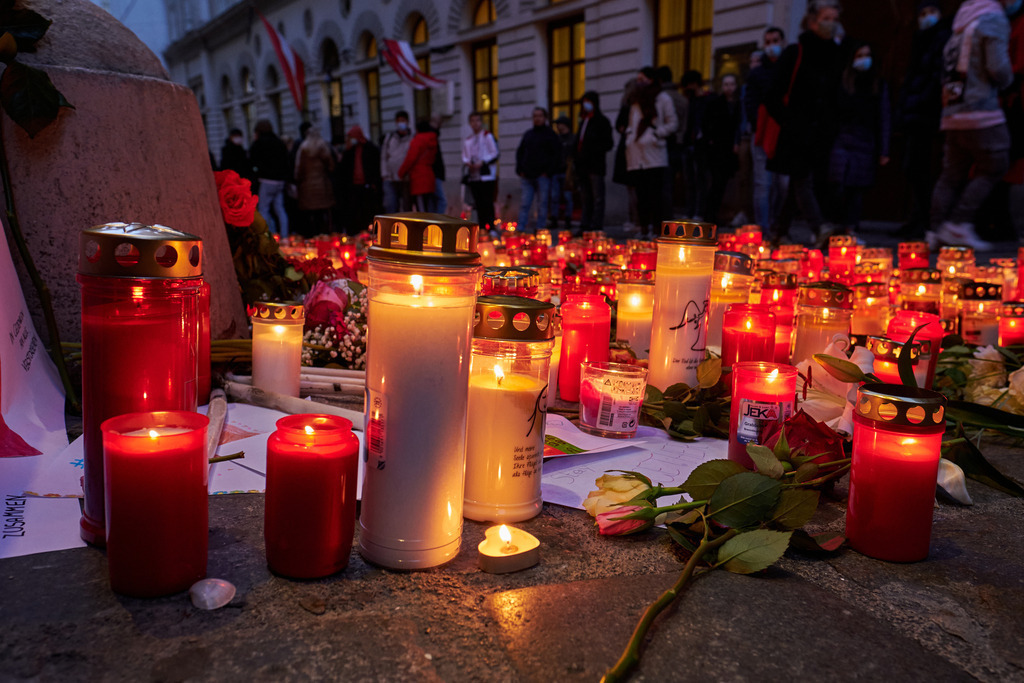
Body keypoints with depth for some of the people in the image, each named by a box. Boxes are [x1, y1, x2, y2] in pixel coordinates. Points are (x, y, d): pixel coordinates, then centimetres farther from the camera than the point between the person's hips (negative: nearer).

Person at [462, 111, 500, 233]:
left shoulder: (488, 136, 0)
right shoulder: (467, 139, 16)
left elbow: (495, 153, -4)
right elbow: (465, 156, 22)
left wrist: (482, 162, -14)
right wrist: (467, 162, -1)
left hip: (486, 175, -5)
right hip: (472, 176, 5)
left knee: (487, 203, -9)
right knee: (478, 203, 7)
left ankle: (490, 227, -8)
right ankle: (481, 228, 10)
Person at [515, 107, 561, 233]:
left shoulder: (551, 134, 2)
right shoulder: (528, 134, 16)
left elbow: (557, 154, -3)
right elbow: (519, 152, 20)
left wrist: (548, 172, -11)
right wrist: (520, 170, 7)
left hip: (542, 176, -4)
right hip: (527, 176, 4)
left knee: (542, 204, 0)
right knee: (525, 204, 0)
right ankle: (520, 229, 0)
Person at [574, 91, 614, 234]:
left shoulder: (602, 121, 0)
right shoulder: (583, 122, 22)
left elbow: (608, 144, -6)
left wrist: (591, 152, -17)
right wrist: (576, 158, 8)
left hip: (596, 165, -7)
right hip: (583, 167, 7)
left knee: (597, 198, -6)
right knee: (586, 199, 9)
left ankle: (597, 227, -7)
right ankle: (585, 226, 12)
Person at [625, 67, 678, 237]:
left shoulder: (662, 98, 6)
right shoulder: (636, 100, 23)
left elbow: (672, 123, 3)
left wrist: (656, 134, -8)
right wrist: (629, 135, 10)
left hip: (654, 154, -5)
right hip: (636, 155, 5)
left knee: (655, 193, -10)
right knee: (641, 193, 3)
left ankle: (657, 229, -10)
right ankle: (644, 228, 6)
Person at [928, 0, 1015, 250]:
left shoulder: (963, 22, 19)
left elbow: (947, 63, 22)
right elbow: (998, 67, -13)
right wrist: (1006, 81, 6)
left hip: (953, 112, 8)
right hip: (980, 111, -8)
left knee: (952, 175, 8)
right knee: (993, 168, 0)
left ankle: (937, 231, 3)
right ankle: (959, 225, -6)